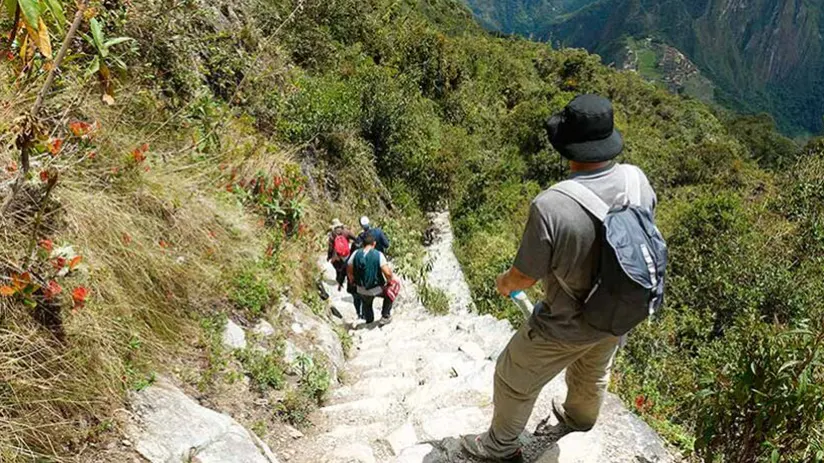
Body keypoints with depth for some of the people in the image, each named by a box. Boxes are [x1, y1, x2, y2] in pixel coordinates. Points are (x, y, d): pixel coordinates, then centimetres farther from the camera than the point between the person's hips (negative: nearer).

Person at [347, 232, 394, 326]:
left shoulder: (356, 254, -7)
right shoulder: (378, 255, -18)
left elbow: (349, 270, 3)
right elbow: (387, 273, -26)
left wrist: (352, 280, 21)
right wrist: (390, 280, -4)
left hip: (362, 290, 4)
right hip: (377, 289, -4)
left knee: (366, 304, 33)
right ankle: (385, 316, 25)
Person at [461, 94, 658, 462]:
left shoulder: (551, 206, -38)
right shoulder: (637, 180, -19)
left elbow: (525, 276, -24)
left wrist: (504, 283, 0)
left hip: (568, 326, -6)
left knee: (514, 380, 20)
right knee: (594, 371, 35)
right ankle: (579, 419, 65)